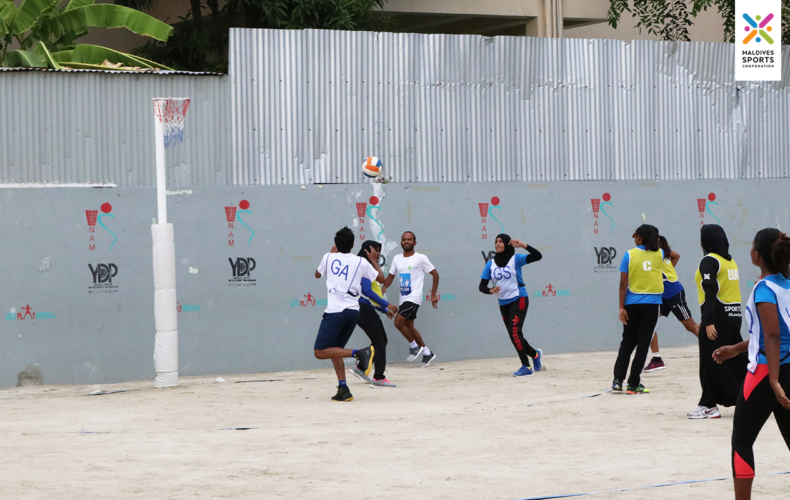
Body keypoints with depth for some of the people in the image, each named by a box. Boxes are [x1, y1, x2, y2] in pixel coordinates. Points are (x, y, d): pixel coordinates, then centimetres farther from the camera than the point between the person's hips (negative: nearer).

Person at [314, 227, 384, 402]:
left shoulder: (328, 258, 4)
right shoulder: (361, 262, 6)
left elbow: (318, 274, 27)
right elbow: (381, 278, 19)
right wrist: (374, 260, 34)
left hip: (335, 311, -5)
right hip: (353, 311, 5)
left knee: (320, 352, -6)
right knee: (335, 349, 18)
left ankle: (360, 353, -21)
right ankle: (343, 389, 6)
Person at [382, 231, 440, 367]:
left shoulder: (420, 258, -6)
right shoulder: (397, 259, 10)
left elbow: (435, 274, -1)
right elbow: (391, 276, 17)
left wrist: (434, 294, -5)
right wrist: (384, 288, -3)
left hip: (414, 297, -7)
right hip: (403, 298, 7)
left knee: (398, 321, -20)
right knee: (409, 327, 9)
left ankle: (414, 346, -1)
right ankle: (427, 353, 21)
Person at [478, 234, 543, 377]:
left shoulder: (516, 259, -5)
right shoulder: (490, 264, 6)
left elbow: (537, 256, -16)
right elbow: (482, 286, 2)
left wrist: (523, 245, -28)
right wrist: (491, 290, -20)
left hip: (518, 300, -6)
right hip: (503, 304, 6)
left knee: (514, 332, -20)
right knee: (514, 336, 11)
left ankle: (526, 367, -16)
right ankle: (535, 354, 37)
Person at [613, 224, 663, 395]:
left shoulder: (630, 255, -5)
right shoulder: (659, 254, 0)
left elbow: (623, 283, -8)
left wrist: (622, 307, -6)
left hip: (632, 303, 0)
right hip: (652, 304, 0)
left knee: (628, 342, 15)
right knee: (643, 344, 3)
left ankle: (618, 380, 8)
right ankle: (633, 384, 1)